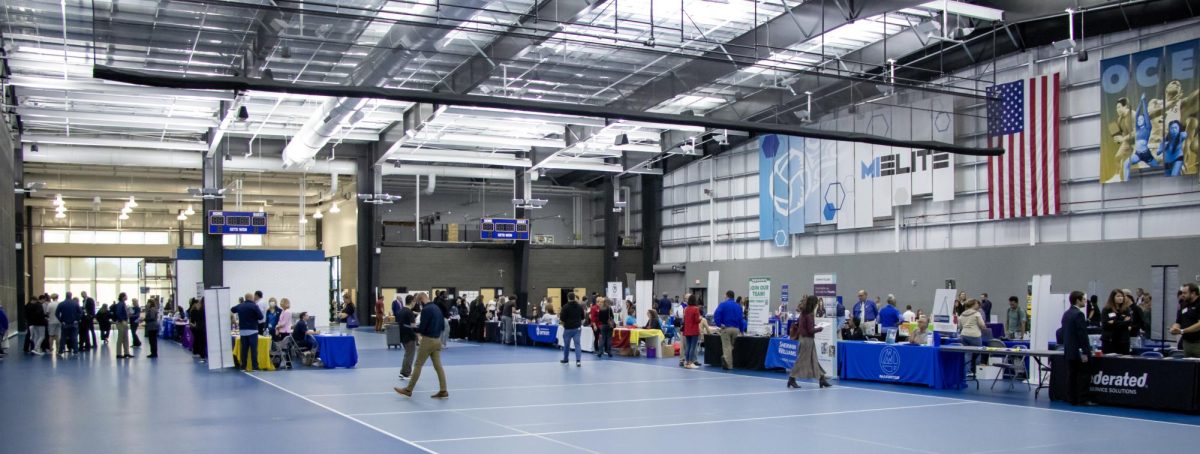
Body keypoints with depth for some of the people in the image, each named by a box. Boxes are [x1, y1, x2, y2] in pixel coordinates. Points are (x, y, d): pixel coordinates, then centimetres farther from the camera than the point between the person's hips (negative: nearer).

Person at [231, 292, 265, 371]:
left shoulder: (239, 306, 7)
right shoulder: (254, 306, -10)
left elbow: (231, 310, 28)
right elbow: (261, 317, -11)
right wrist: (257, 321, 9)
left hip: (242, 330, 5)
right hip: (252, 330, -5)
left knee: (244, 349, 8)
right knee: (253, 349, -3)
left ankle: (243, 366, 9)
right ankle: (255, 366, -6)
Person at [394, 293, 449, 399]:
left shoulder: (426, 309, -16)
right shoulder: (437, 308, 10)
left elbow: (422, 328, -18)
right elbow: (443, 326, 14)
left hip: (428, 340, -8)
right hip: (437, 340, 8)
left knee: (418, 365, 1)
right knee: (438, 366, 7)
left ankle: (408, 390, 8)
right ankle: (443, 391, 5)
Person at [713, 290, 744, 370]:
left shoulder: (723, 304, -1)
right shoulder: (738, 306, 11)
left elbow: (716, 315, -16)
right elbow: (741, 319, 11)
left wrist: (719, 324, -12)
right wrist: (741, 330, 15)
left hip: (726, 328, -3)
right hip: (736, 329, 3)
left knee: (727, 346, -1)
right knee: (731, 346, 15)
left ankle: (728, 365, -13)